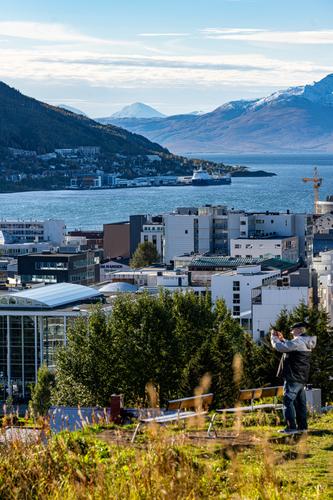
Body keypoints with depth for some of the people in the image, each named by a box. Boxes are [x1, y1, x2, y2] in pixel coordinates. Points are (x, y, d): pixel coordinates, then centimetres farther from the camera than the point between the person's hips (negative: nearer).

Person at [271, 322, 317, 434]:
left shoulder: (298, 341, -18)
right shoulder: (306, 342, 14)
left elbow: (280, 347, -18)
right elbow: (290, 347, 28)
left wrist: (273, 337, -2)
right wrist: (282, 339, 18)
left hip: (293, 377, -10)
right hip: (301, 378, 10)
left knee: (288, 401, -8)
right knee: (300, 403, 14)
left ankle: (291, 427, -12)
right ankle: (302, 426, 17)